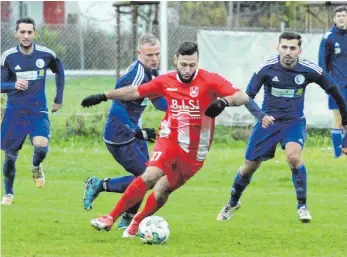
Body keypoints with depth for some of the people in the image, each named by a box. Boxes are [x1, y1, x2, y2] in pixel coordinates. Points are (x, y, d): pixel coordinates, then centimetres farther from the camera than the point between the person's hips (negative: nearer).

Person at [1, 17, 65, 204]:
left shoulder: (46, 54, -5)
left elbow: (59, 71, 15)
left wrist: (59, 98, 14)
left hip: (38, 111, -1)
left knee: (41, 145, -25)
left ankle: (36, 167, 11)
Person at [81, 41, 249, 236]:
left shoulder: (210, 81, -10)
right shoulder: (166, 81, 0)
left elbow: (243, 97, -18)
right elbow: (135, 92, 14)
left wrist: (224, 101, -38)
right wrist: (103, 96, 15)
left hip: (194, 152, -1)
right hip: (170, 140, 1)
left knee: (161, 192, -1)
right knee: (150, 176, -23)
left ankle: (136, 224, 26)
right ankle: (111, 218, -16)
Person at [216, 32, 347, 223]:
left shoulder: (310, 70, -14)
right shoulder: (266, 68, -17)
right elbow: (247, 97, -16)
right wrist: (261, 115, -35)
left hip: (295, 122, -1)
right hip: (268, 121, 1)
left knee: (293, 156, -29)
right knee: (250, 166, 7)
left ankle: (302, 205, -11)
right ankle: (233, 203, 35)